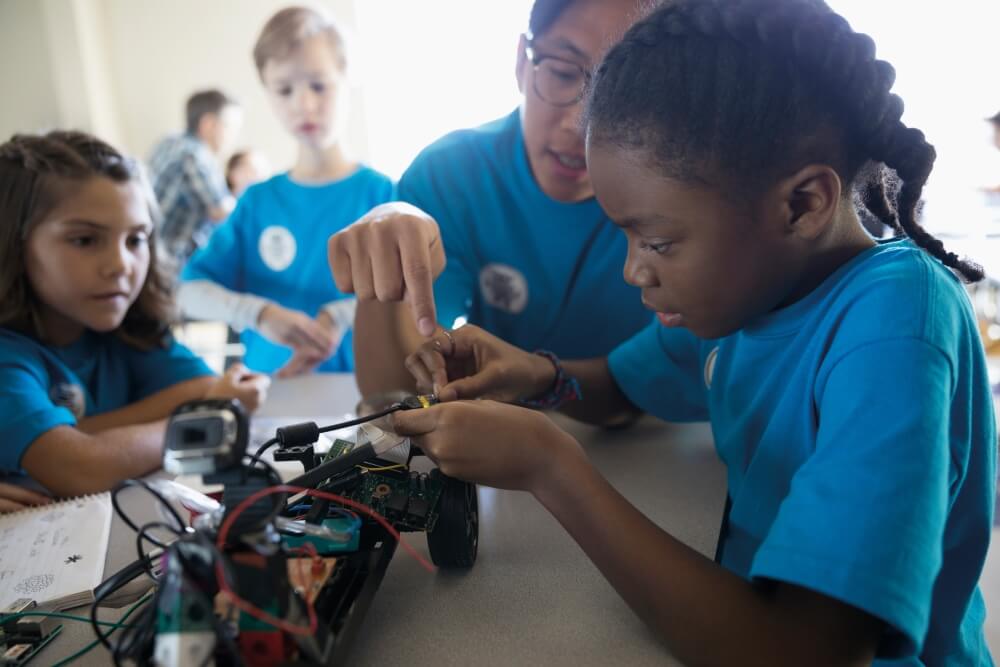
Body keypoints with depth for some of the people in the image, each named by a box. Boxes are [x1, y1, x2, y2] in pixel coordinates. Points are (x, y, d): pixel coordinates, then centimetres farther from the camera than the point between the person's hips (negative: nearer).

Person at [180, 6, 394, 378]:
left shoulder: (381, 193, -1)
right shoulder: (257, 202, 6)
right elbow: (189, 293, 2)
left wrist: (340, 314, -20)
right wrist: (260, 314, -15)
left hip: (359, 385, -2)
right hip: (273, 385, 2)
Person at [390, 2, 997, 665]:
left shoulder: (893, 332, -29)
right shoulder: (749, 277, -7)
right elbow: (620, 386, 6)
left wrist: (548, 463, -32)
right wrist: (539, 377, -15)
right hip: (743, 610, 5)